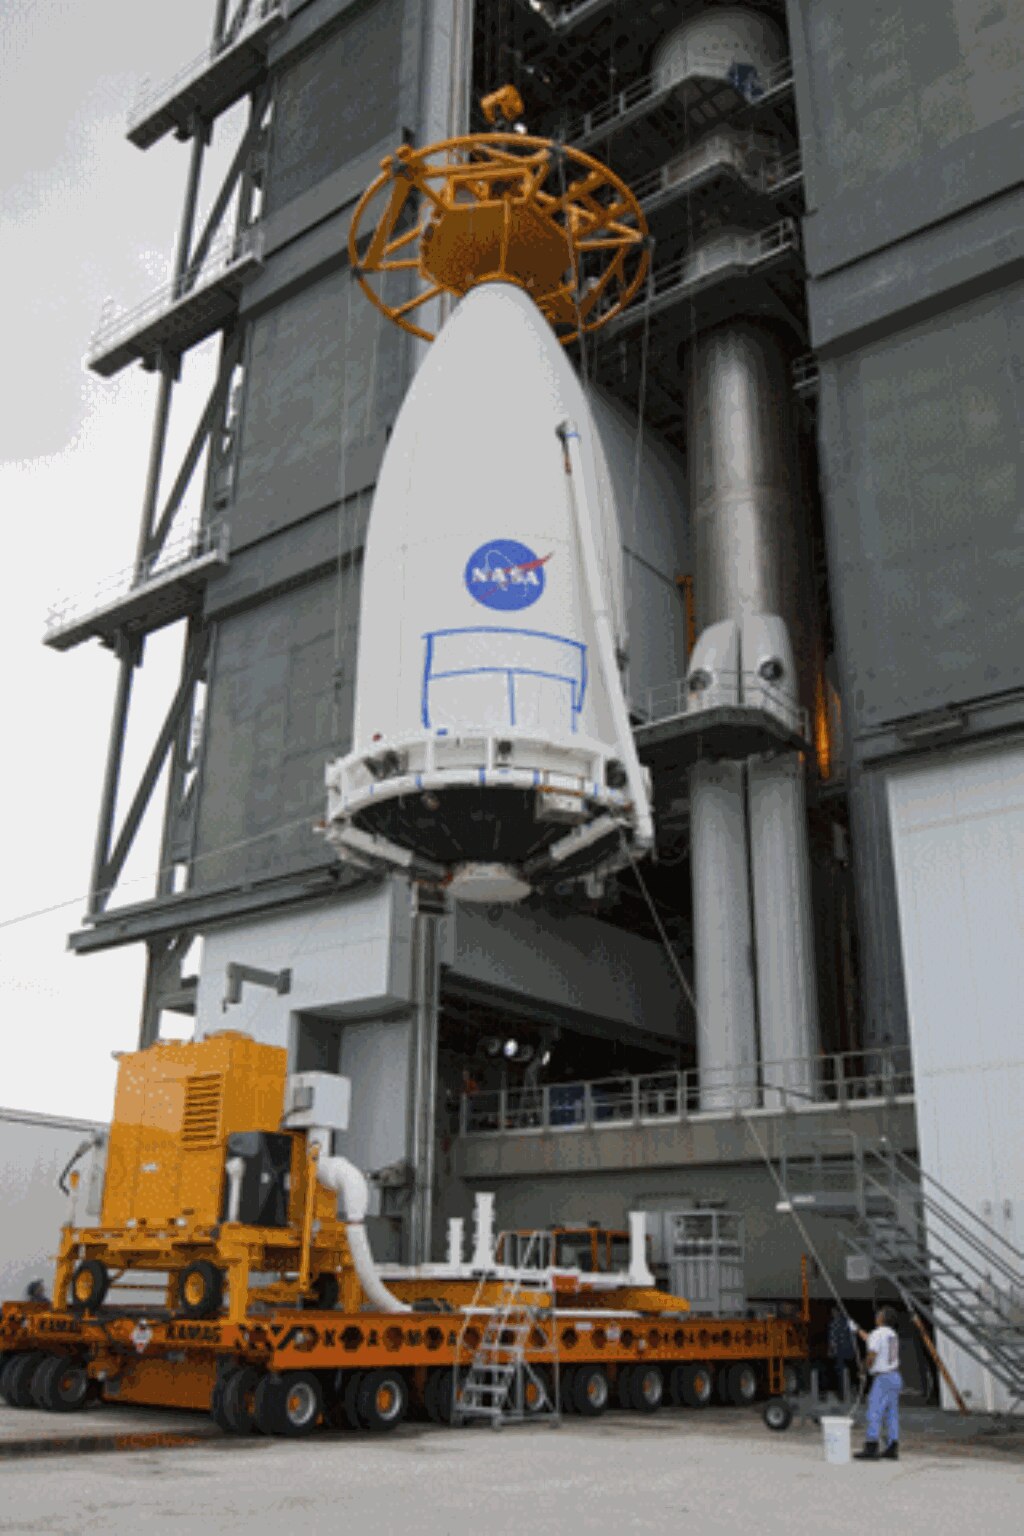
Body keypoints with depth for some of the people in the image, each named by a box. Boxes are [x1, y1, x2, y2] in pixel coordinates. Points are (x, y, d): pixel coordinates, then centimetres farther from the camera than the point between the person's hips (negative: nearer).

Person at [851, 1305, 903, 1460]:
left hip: (883, 1378, -9)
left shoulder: (878, 1333, -14)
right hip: (895, 1377, 9)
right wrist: (858, 1330, 42)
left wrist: (866, 1366, 0)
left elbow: (872, 1355, -21)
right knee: (891, 1414, 10)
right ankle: (892, 1450, 11)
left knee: (874, 1414, -7)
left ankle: (871, 1449, -9)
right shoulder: (892, 1334, 14)